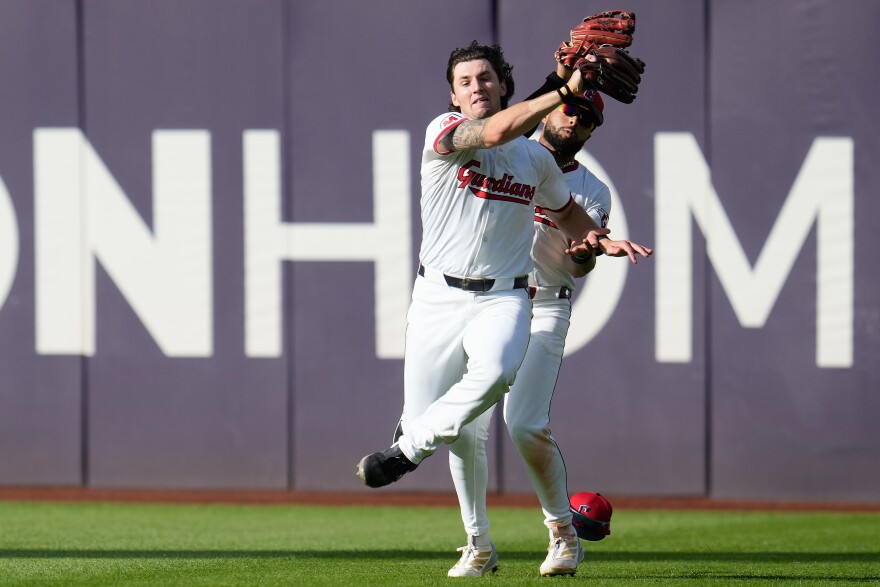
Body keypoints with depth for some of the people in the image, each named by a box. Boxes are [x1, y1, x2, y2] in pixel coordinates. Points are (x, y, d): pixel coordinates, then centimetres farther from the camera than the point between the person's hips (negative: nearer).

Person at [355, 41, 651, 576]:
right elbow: (492, 132, -23)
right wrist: (565, 91, -26)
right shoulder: (444, 132, -1)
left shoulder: (537, 159, 13)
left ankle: (408, 450, -15)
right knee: (426, 418, -4)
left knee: (494, 373, -33)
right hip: (439, 296, -1)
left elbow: (567, 212, 30)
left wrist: (603, 240, 9)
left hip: (504, 298, 1)